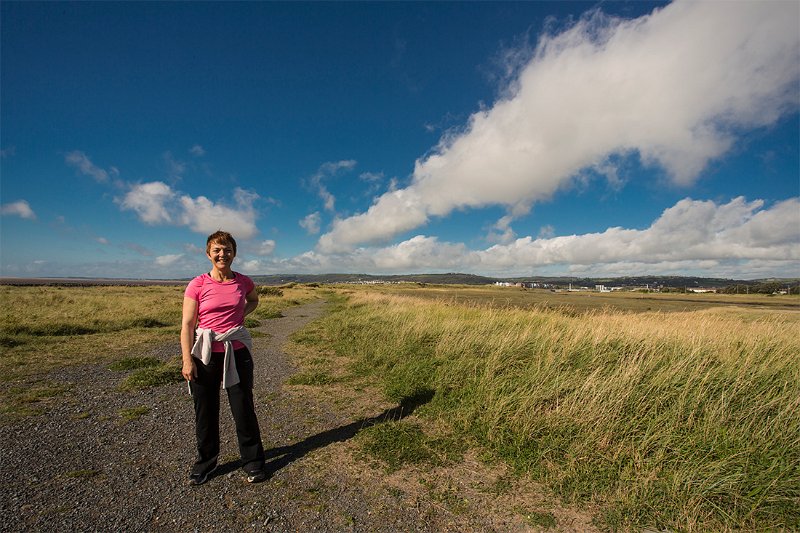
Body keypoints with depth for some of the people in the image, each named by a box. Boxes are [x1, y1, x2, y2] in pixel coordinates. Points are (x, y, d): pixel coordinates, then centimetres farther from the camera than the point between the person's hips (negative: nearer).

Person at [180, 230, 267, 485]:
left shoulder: (243, 282, -1)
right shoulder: (198, 285, -6)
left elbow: (254, 300, 22)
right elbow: (187, 324, -5)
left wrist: (241, 315, 3)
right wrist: (187, 361, -10)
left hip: (237, 352, 1)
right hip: (205, 354, -1)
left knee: (244, 409, 8)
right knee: (205, 410, 13)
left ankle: (252, 462, 26)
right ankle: (205, 462, 36)